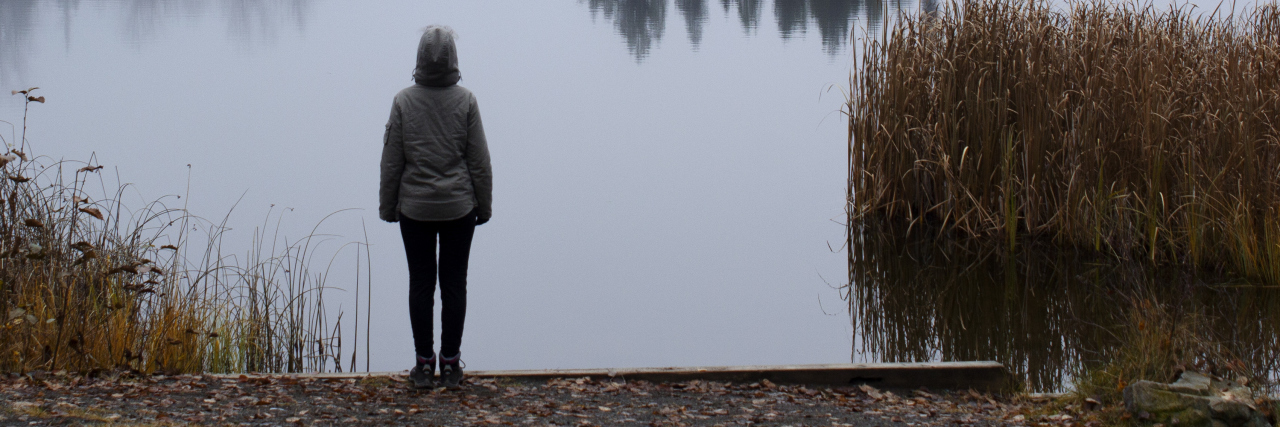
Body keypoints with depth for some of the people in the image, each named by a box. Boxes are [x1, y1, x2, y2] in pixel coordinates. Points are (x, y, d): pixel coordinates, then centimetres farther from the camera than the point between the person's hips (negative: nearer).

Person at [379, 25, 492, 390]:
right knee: (454, 283, 7)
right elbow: (479, 160, -3)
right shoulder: (465, 101, -7)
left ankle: (424, 364, 9)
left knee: (420, 284, 7)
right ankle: (450, 363, 9)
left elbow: (391, 161, -3)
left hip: (415, 209, 0)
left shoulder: (404, 101, -7)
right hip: (459, 208, 0)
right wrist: (484, 206, 8)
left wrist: (387, 206, 9)